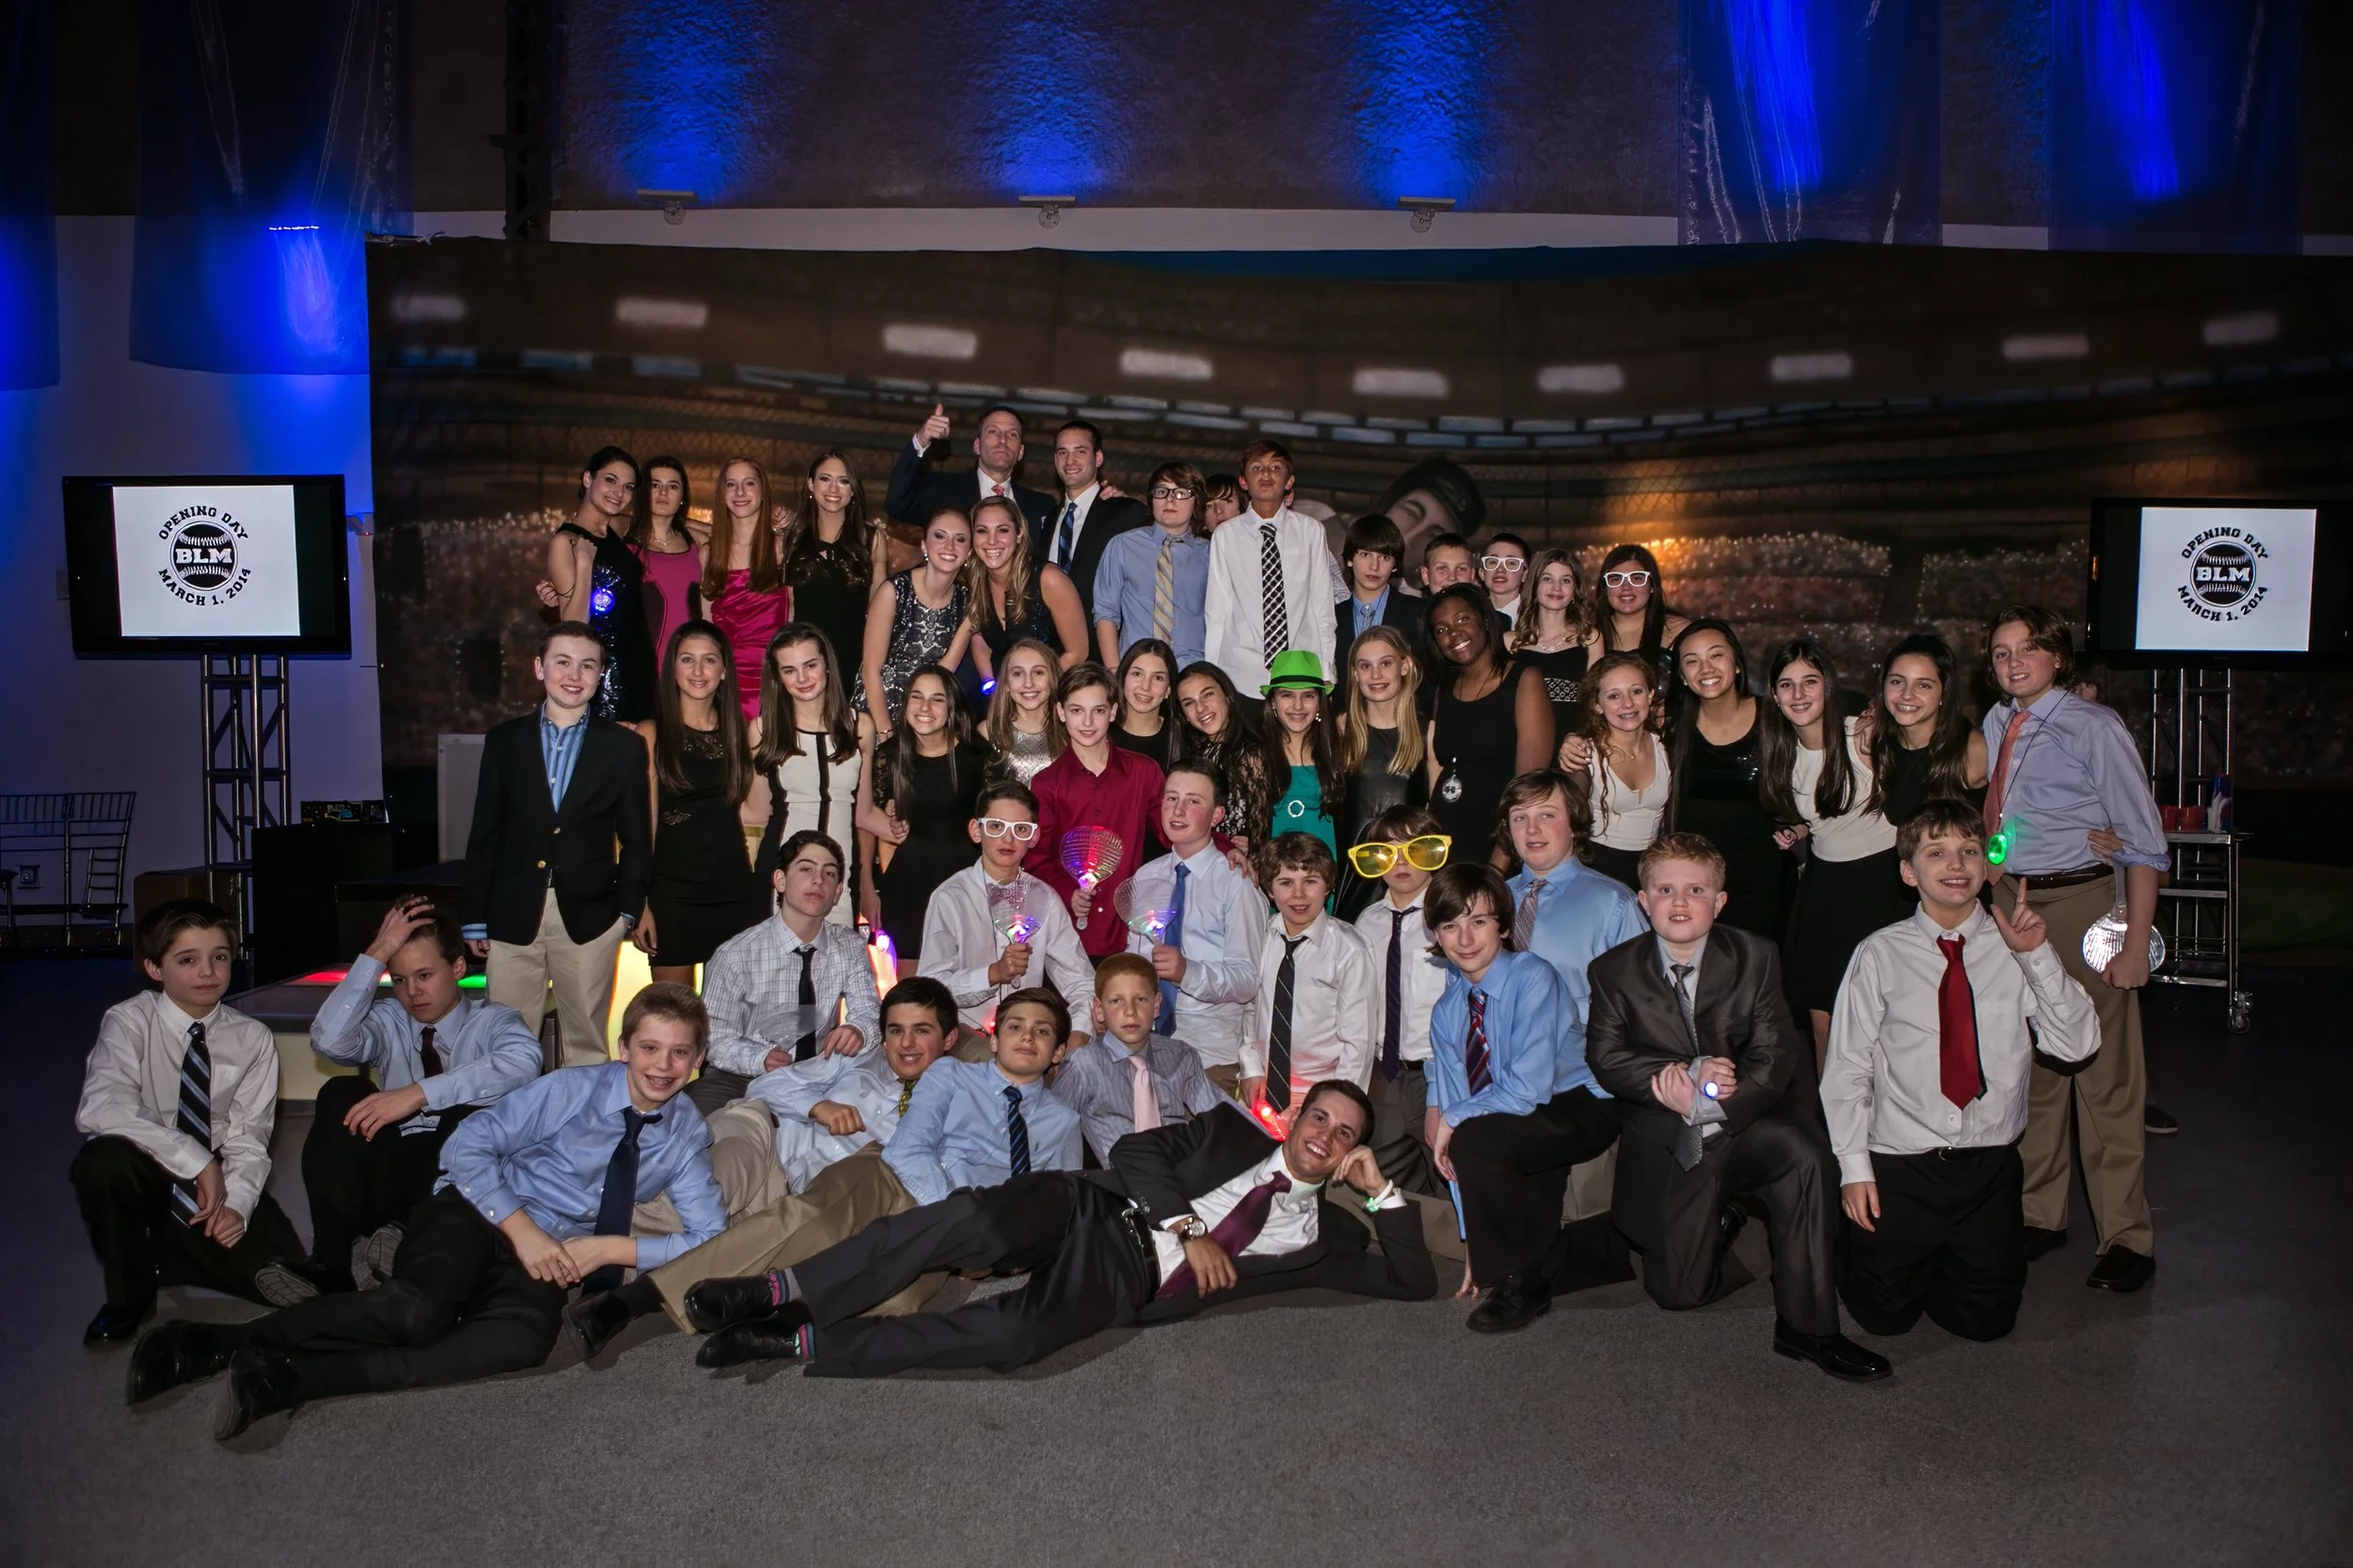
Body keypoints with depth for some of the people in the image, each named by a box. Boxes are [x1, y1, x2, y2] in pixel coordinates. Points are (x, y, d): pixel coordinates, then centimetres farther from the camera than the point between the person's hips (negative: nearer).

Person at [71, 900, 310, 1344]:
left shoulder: (252, 1038, -7)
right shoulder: (129, 1021, -15)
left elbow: (248, 1138, -8)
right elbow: (98, 1111, -32)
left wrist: (236, 1204, -28)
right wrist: (197, 1161, -35)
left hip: (217, 1179, 1)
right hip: (147, 1176, -1)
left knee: (282, 1265, -22)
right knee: (105, 1158, -36)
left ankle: (160, 1259, 5)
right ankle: (129, 1295, -10)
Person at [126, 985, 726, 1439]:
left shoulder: (687, 1133, 3)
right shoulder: (573, 1089, -8)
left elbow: (708, 1235, 2)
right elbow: (465, 1148, -9)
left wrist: (612, 1248, -12)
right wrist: (521, 1228, -19)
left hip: (548, 1254, 2)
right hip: (476, 1214, -2)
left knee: (527, 1336, -36)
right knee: (418, 1312, -38)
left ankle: (292, 1379, -38)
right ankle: (216, 1342, -27)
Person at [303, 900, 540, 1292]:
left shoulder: (495, 1021, 7)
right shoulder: (388, 1020, 16)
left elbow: (522, 1063, -19)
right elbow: (329, 1040, -7)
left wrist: (419, 1093, -27)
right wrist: (376, 954, -7)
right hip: (390, 1179, 4)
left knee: (472, 1115, -30)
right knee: (342, 1094, -17)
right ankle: (331, 1263, -28)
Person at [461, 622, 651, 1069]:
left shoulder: (624, 747, 4)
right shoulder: (504, 741, 7)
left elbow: (635, 838, 6)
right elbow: (484, 835, 8)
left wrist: (628, 909, -3)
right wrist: (474, 918, 6)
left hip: (589, 917, -1)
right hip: (513, 916, 1)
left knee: (587, 1043, 6)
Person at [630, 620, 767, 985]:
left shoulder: (740, 732, 10)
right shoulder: (651, 735, 0)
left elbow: (753, 811, 11)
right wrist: (640, 904, -7)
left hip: (737, 893, 3)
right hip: (673, 895, -3)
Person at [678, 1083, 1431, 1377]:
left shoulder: (1325, 1234, 17)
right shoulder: (1234, 1132, 15)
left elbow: (1412, 1282, 12)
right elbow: (1134, 1151, 4)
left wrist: (1383, 1191, 1)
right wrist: (1187, 1227, -10)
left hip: (1128, 1284, -1)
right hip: (1089, 1215, 1)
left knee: (1015, 1335, -33)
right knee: (973, 1219, -32)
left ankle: (807, 1343, -26)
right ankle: (781, 1290, -23)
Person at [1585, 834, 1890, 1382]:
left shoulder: (1755, 958, -1)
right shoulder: (1614, 971, 1)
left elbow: (1775, 1057, -8)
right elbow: (1606, 1058, -5)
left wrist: (1705, 1102, -23)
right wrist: (1681, 1078, -20)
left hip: (1746, 1127, 0)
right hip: (1669, 1147, 0)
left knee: (1805, 1154, -33)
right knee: (1680, 1290, -6)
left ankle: (1805, 1325, -19)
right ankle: (1722, 1218, 29)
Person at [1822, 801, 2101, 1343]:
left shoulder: (2015, 948, -1)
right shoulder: (1880, 954, -4)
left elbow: (2077, 1044, -10)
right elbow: (1846, 1068, -2)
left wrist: (2037, 955, -20)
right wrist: (1854, 1167, -7)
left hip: (1990, 1169, 2)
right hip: (1899, 1166, -1)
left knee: (1985, 1320, 7)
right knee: (1885, 1316, 3)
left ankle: (1950, 1261, 36)